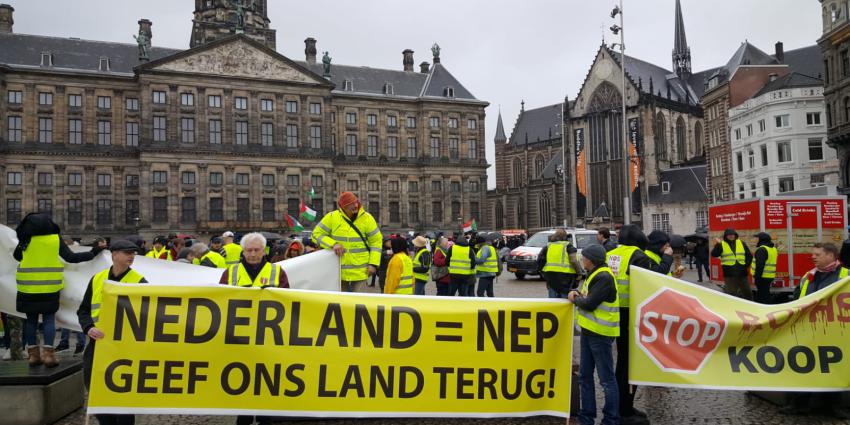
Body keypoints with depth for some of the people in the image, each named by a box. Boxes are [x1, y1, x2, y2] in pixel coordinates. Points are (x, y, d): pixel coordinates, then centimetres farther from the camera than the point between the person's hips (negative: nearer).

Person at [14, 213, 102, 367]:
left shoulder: (26, 239, -1)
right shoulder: (56, 239, -3)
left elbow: (16, 255, 13)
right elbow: (71, 258, -4)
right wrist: (92, 253, 4)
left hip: (29, 286, 1)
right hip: (50, 286, -1)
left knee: (31, 319, 11)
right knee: (49, 318, 6)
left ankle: (33, 353, 13)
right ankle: (48, 353, -2)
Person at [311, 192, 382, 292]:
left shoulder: (367, 218, -4)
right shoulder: (331, 217, -5)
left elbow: (376, 241, 1)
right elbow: (316, 234, -1)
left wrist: (373, 264, -6)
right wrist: (333, 244, -18)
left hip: (360, 271, -1)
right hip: (339, 270, 1)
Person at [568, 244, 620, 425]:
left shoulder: (604, 277, -18)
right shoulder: (595, 274, 13)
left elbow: (590, 303, -23)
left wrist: (574, 299, -5)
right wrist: (578, 295, -2)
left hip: (600, 335, -10)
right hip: (588, 331, 10)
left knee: (607, 379, 0)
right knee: (585, 376, 14)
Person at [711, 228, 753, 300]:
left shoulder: (741, 243, 8)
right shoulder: (721, 245, -2)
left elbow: (749, 255, 15)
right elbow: (714, 254, -16)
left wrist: (746, 265, 2)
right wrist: (717, 245, -27)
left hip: (742, 273, 4)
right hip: (729, 274, -3)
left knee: (747, 291, 15)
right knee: (731, 293, 2)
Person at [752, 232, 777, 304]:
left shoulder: (762, 249, -17)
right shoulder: (773, 249, 15)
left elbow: (759, 265, -23)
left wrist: (756, 277, -19)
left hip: (762, 277, -10)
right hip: (770, 276, 10)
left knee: (763, 296, -5)